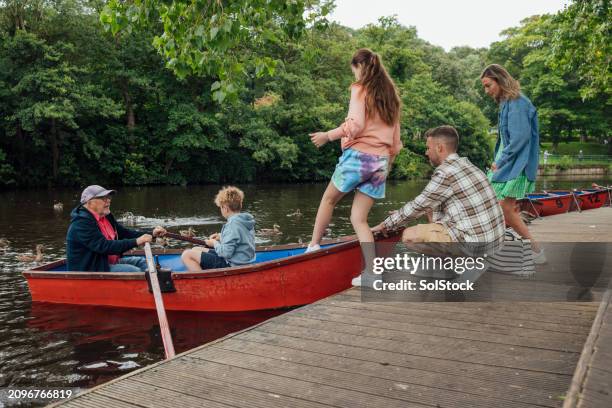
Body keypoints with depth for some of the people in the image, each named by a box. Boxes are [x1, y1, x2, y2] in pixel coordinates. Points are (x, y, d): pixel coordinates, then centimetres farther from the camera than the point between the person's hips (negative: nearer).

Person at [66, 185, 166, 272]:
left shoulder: (106, 217, 10)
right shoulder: (81, 223, -21)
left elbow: (124, 232, 11)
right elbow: (103, 246, -30)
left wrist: (151, 234, -4)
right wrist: (136, 242, -33)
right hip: (89, 270, -10)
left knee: (143, 262, 4)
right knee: (135, 271, -21)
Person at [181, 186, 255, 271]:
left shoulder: (233, 224, -22)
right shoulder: (246, 219, 6)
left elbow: (226, 252, -25)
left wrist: (215, 243, -6)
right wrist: (222, 237, 11)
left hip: (231, 266, -10)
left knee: (187, 255, -8)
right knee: (196, 250, 21)